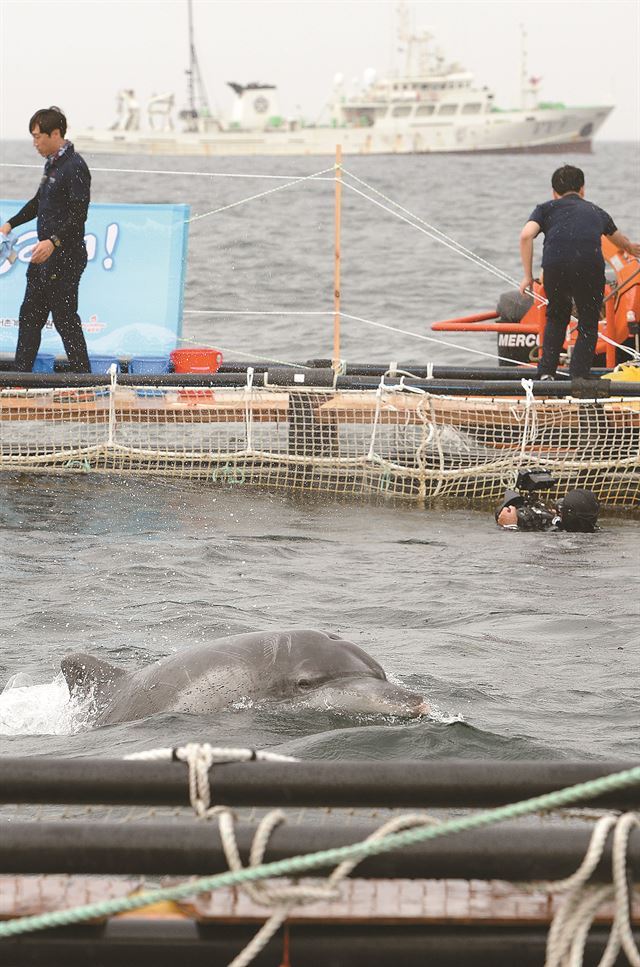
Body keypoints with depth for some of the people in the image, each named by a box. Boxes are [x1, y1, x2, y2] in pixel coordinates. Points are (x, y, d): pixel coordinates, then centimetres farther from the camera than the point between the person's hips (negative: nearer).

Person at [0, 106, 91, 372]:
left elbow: (78, 215, -23)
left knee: (65, 319, -6)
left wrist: (54, 241, -32)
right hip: (45, 254, 10)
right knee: (30, 315, 12)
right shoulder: (52, 163, 14)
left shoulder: (75, 167, -16)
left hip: (65, 257, -10)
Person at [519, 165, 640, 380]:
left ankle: (546, 372, 17)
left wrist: (528, 276, 10)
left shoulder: (546, 209, 24)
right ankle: (579, 377, 5)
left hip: (555, 267, 0)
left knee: (556, 318, 26)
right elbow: (619, 239, 54)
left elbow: (526, 235, 4)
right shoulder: (596, 212, 32)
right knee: (588, 326, 18)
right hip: (591, 269, 0)